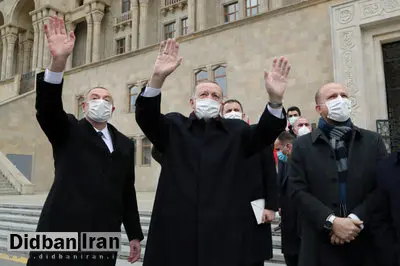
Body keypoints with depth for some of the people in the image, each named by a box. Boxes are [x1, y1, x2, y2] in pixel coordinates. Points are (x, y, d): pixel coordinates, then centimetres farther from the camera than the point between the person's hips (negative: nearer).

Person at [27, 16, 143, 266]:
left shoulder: (125, 144, 12)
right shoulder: (68, 131, 4)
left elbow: (128, 191, 12)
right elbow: (47, 107, -17)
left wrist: (135, 235, 12)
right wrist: (59, 61, -31)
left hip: (104, 240, 3)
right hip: (61, 236, -3)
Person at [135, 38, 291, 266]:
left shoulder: (236, 131, 9)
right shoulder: (174, 127, 8)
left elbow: (266, 132, -6)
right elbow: (146, 116, -8)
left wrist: (275, 99, -25)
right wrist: (158, 78, -25)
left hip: (224, 237, 1)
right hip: (175, 234, 0)